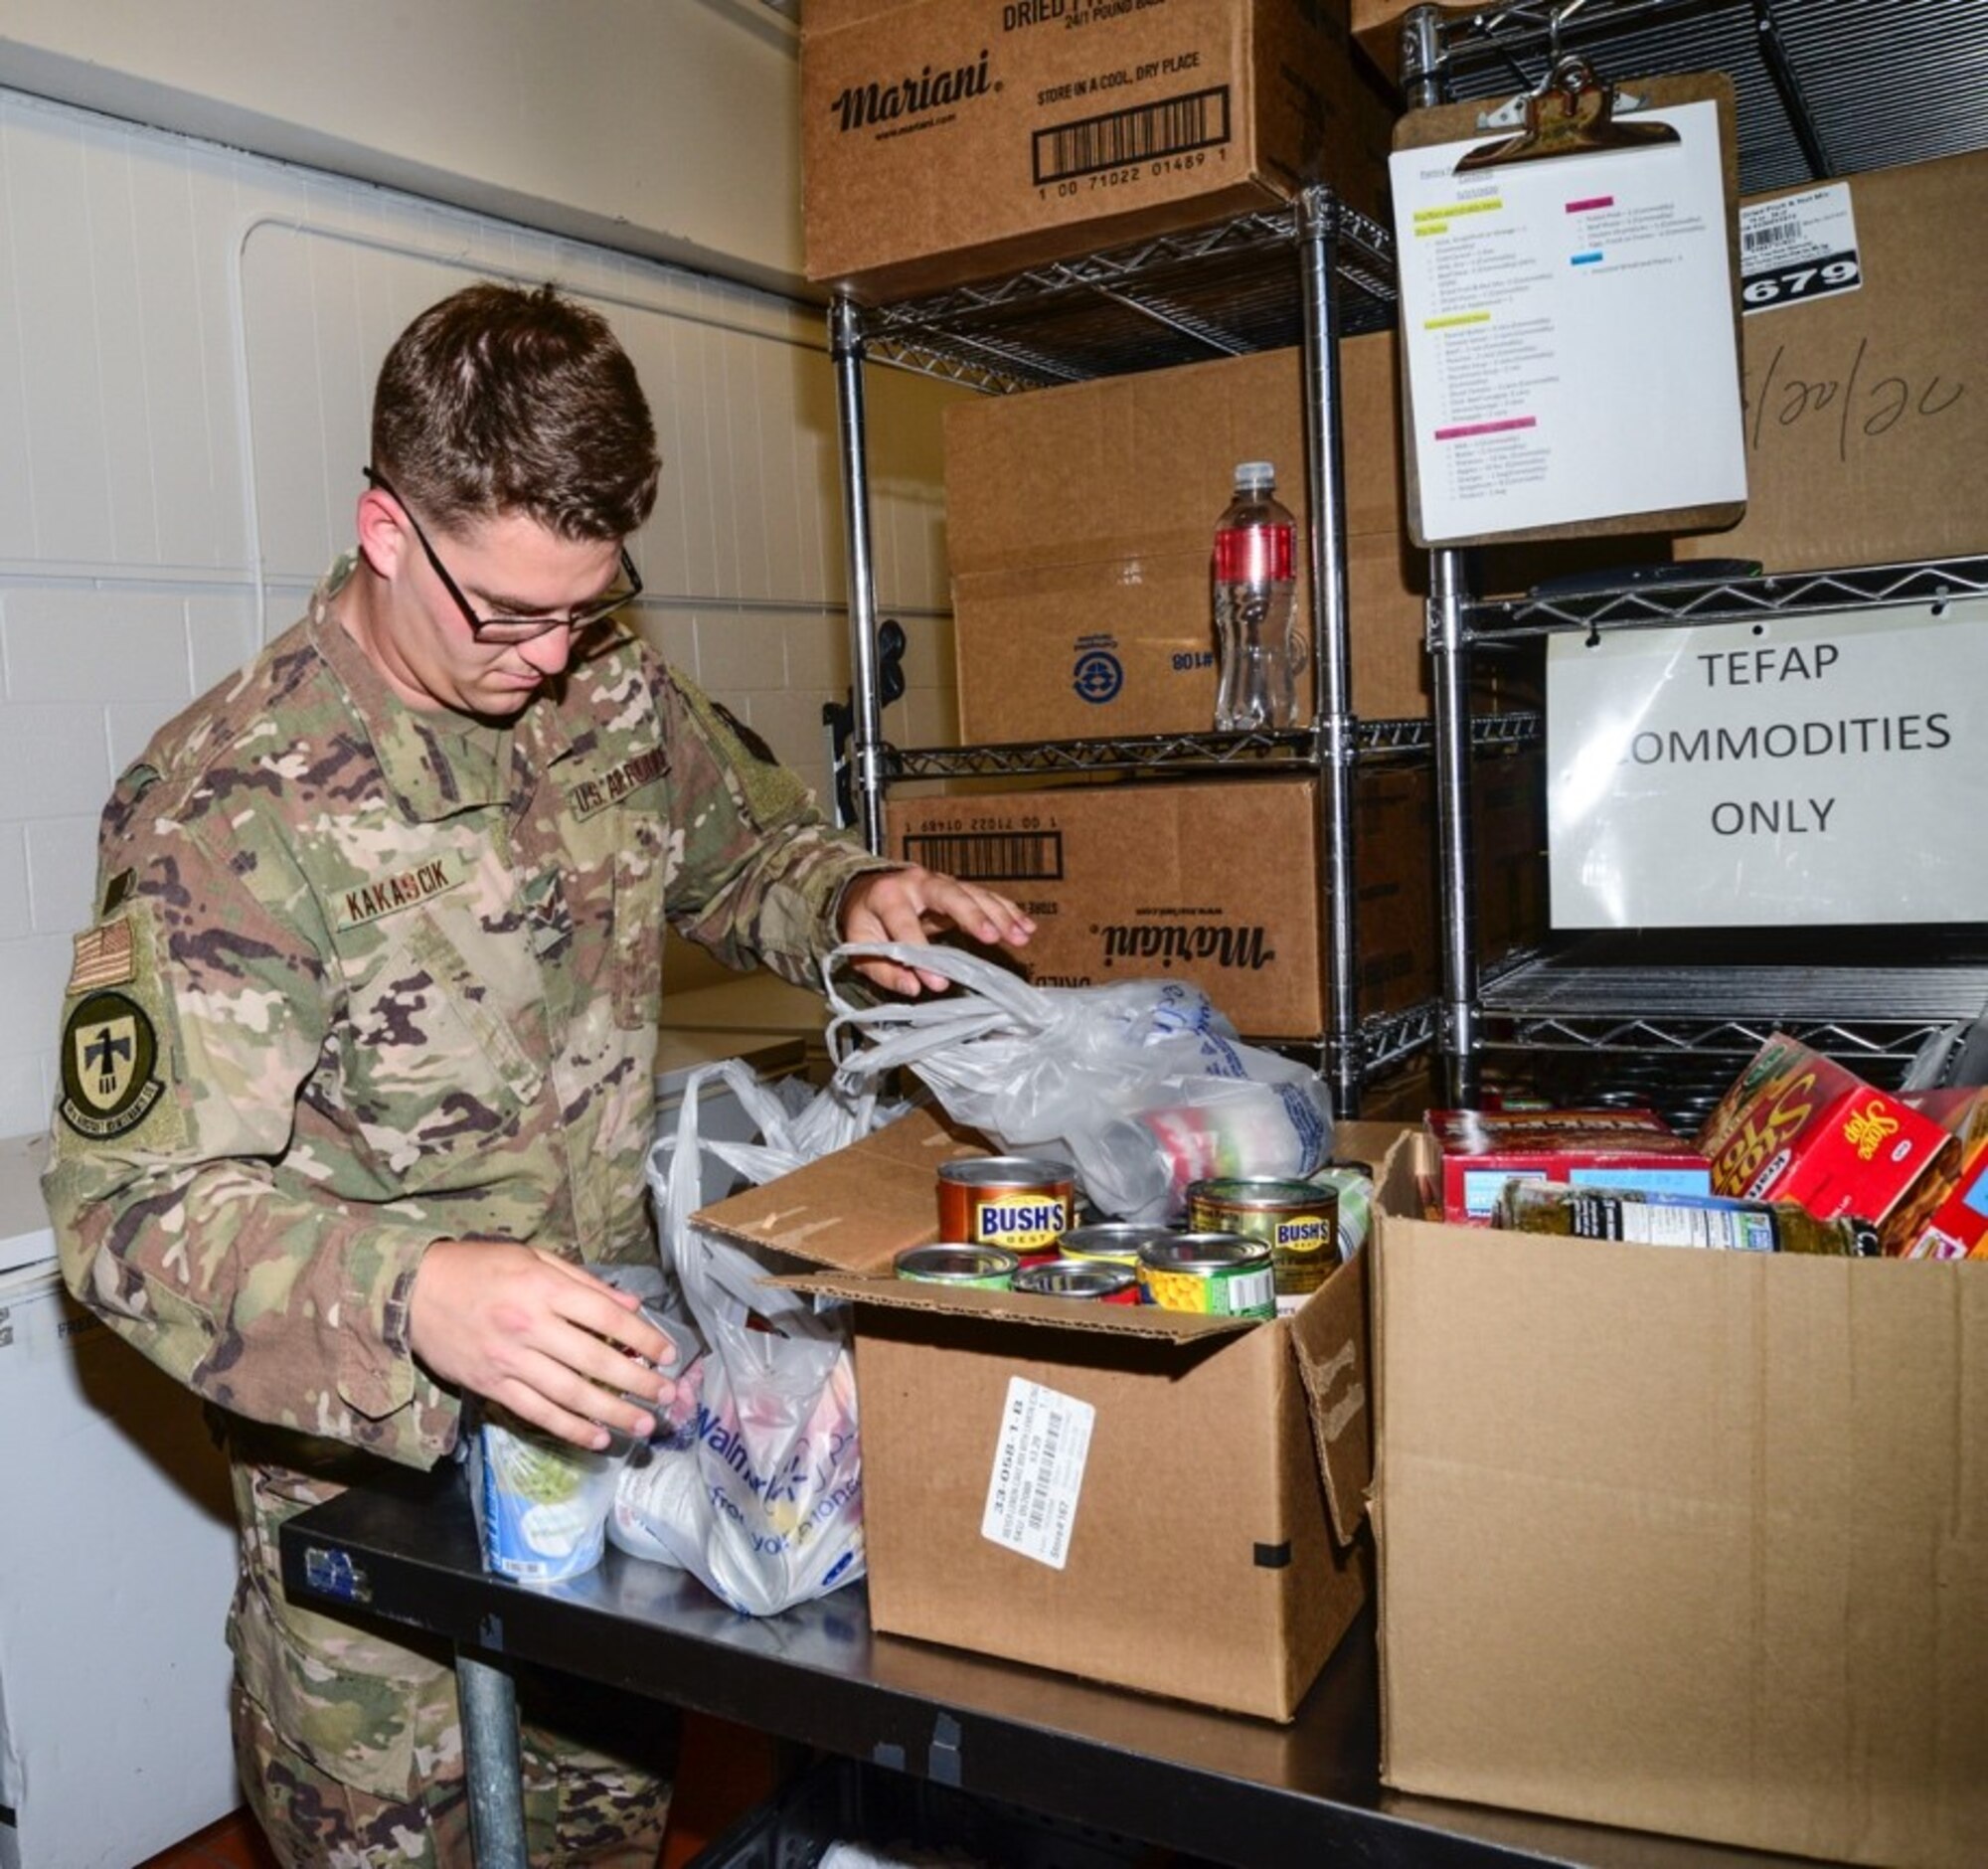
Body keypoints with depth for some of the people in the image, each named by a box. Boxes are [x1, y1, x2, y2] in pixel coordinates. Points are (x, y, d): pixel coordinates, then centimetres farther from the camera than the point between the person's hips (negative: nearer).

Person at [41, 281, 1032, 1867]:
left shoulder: (612, 692, -4)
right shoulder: (230, 805, -22)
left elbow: (742, 845, 15)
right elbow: (136, 1201, -25)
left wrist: (850, 898, -8)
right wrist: (410, 1294, -43)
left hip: (600, 1384, 5)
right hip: (368, 1455, -5)